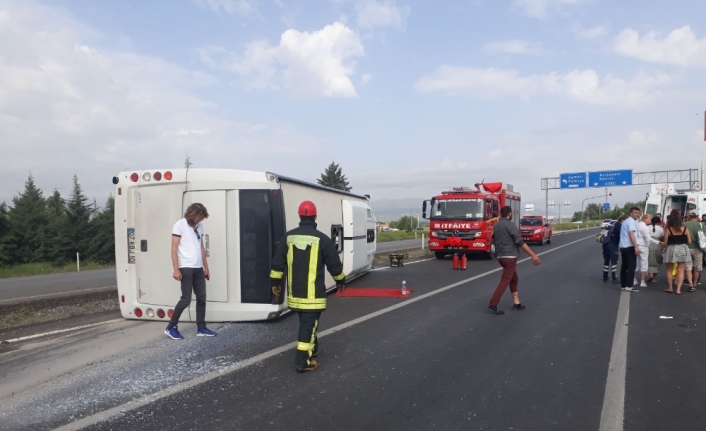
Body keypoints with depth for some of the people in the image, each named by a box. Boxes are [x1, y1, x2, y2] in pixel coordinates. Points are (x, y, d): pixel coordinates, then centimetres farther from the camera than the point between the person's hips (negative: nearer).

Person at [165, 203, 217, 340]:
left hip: (198, 269, 7)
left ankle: (201, 328, 15)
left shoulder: (199, 226, 12)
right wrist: (176, 269, -15)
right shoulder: (179, 225, -6)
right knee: (186, 299, -6)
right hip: (186, 268, -7)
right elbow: (174, 248, -9)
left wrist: (206, 268, 16)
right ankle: (171, 327, 8)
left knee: (201, 298, 7)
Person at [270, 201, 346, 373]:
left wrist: (275, 282, 15)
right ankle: (302, 361, -2)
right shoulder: (322, 239, -9)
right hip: (313, 293, -5)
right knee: (309, 322, -1)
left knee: (306, 321, 22)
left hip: (295, 291, 5)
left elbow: (277, 262, 4)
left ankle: (312, 348, 38)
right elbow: (334, 264, -2)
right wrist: (341, 281, 15)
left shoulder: (288, 237, 2)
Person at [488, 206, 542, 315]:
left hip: (500, 256, 9)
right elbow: (520, 242, -18)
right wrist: (533, 255, -17)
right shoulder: (510, 225, -14)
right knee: (505, 281, -7)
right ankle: (492, 305, -10)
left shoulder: (496, 226, 11)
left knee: (514, 279, 19)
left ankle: (516, 303, 21)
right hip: (509, 257, -8)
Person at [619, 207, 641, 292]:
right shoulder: (631, 221, -9)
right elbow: (631, 234, -21)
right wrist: (636, 246, -26)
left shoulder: (626, 221, 21)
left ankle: (623, 285, 14)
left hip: (623, 246, 10)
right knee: (632, 266, -8)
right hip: (630, 247, -10)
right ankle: (628, 286, -11)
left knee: (624, 266, 11)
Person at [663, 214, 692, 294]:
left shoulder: (668, 229, -7)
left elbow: (665, 242, -8)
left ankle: (670, 288, 18)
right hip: (683, 250, 2)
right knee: (681, 271, 5)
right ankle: (678, 289, 1)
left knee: (669, 270, 13)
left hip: (672, 250, -2)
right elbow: (689, 241, 2)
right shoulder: (685, 229, 1)